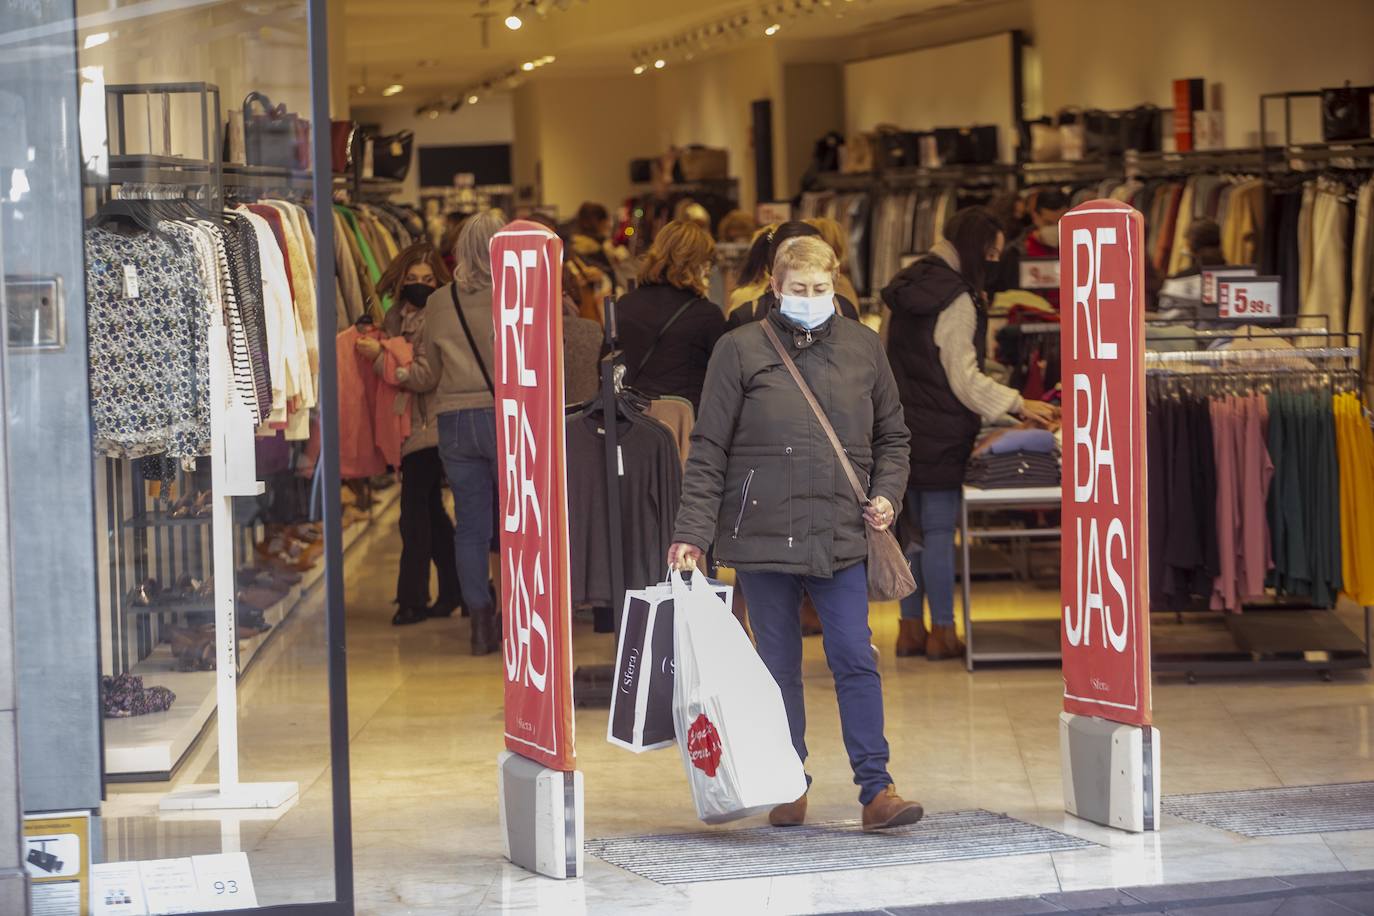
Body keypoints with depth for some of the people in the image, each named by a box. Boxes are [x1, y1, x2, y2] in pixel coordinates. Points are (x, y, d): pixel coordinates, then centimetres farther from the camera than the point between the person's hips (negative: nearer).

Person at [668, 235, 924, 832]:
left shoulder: (862, 347, 8)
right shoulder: (741, 350, 0)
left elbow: (892, 436, 19)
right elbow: (708, 451, 0)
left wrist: (887, 494, 2)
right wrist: (692, 534, -5)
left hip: (841, 537, 1)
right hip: (763, 534, -1)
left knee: (856, 661, -5)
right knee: (779, 667, 7)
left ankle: (876, 789, -3)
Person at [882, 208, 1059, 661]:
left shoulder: (913, 285, 11)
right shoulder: (956, 300, -15)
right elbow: (964, 378, -17)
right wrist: (1018, 405, -14)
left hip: (905, 426, 8)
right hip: (939, 432, -8)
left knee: (913, 529, 12)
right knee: (940, 531, -3)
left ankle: (910, 628, 16)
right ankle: (942, 633, 1)